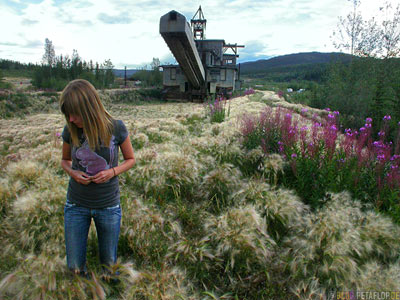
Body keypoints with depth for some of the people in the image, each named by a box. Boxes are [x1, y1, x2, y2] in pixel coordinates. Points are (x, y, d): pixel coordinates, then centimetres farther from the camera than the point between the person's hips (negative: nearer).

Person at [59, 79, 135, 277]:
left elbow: (130, 159, -1)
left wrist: (112, 172, -20)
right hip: (76, 204, 2)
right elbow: (65, 160, 9)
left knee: (108, 264, 14)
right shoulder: (70, 130, -9)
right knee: (75, 267, 11)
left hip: (108, 205, -1)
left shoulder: (115, 128, -15)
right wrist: (72, 172, -14)